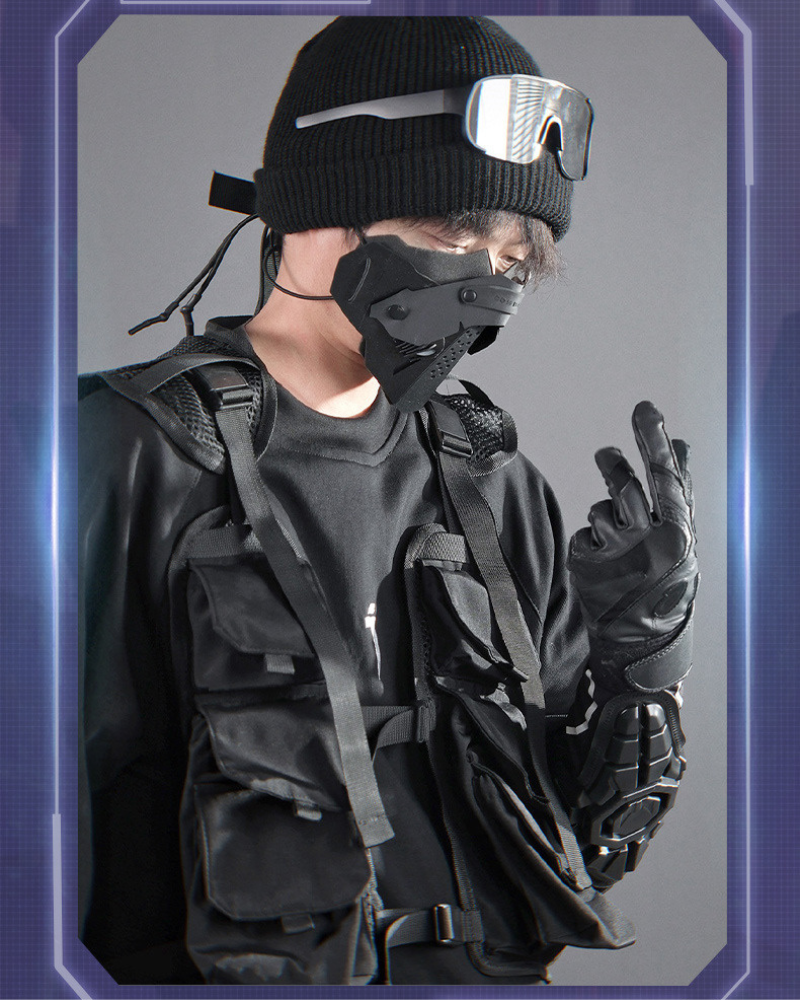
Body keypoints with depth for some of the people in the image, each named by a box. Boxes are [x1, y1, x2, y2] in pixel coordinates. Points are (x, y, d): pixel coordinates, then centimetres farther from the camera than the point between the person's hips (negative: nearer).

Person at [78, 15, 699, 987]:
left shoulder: (491, 481, 11)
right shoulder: (137, 458, -4)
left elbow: (579, 826, 12)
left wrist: (640, 651, -2)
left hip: (496, 967, 4)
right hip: (245, 973, -3)